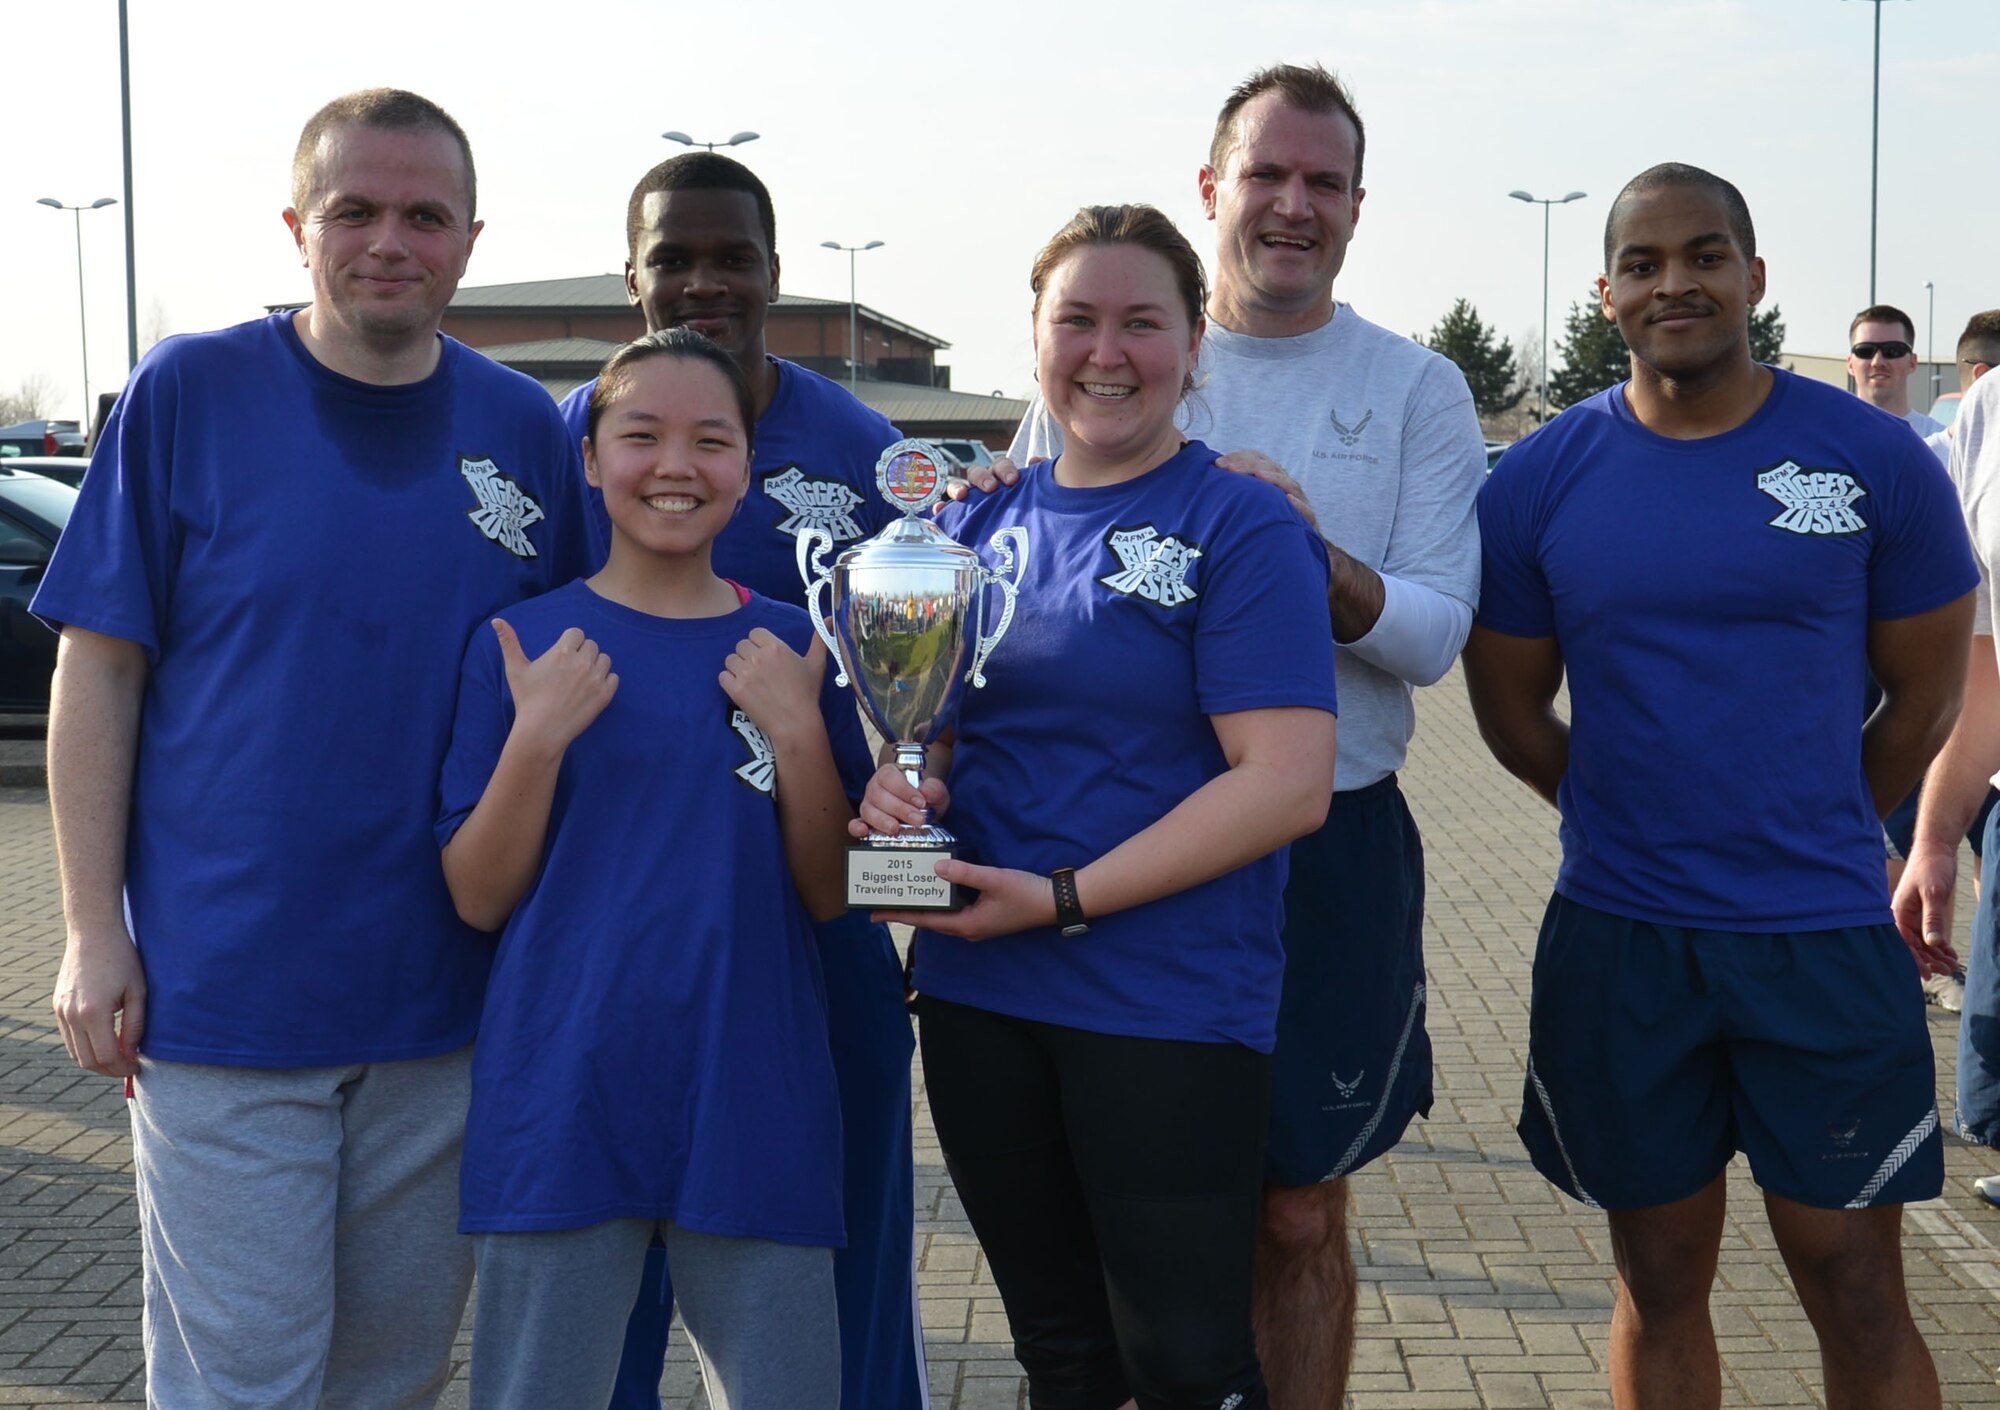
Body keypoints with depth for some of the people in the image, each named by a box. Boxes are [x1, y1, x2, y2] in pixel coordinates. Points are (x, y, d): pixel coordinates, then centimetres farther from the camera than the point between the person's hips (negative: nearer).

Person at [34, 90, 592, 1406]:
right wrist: (94, 930, -7)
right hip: (222, 992, -3)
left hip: (448, 1002, 3)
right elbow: (100, 668, -3)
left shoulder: (526, 428, 3)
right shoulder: (188, 392, -5)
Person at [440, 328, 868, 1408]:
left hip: (757, 1103, 2)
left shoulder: (790, 649, 5)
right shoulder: (525, 642, 0)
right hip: (562, 1104, -1)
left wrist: (799, 731, -10)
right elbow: (478, 899, -1)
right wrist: (538, 738, -14)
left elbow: (831, 897, 4)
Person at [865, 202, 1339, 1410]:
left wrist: (1064, 897, -20)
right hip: (977, 994, 5)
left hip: (1169, 1012, -5)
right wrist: (901, 792, -5)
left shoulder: (1241, 526, -8)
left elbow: (1289, 783, -17)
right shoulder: (979, 522, 9)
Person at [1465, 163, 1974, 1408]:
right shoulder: (1539, 484, -1)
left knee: (1859, 1294, 4)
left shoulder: (1876, 461, -5)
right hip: (1618, 943, 2)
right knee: (1661, 1287, 14)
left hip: (1823, 942, -1)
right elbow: (1513, 709, 9)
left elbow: (1926, 694, 5)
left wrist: (1812, 841, 10)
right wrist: (1647, 828, 10)